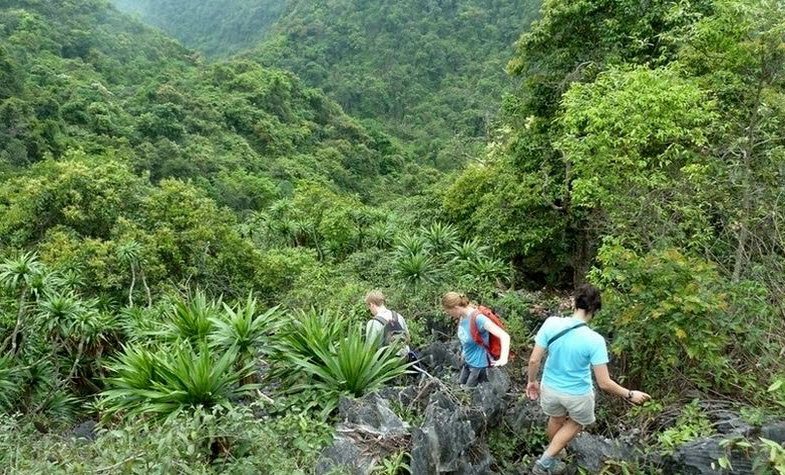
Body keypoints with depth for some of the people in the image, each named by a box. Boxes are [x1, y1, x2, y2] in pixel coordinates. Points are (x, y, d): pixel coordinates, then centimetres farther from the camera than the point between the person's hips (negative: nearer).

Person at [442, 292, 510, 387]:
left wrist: (503, 359, -48)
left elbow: (505, 336, -37)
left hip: (479, 365, -8)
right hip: (467, 361, 8)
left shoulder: (478, 318, -31)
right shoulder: (462, 316, -8)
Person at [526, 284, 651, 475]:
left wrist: (532, 381, 6)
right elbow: (604, 383, -22)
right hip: (577, 394, -3)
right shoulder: (594, 340, -28)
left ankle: (553, 460, 55)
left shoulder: (551, 324, -21)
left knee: (556, 419, 33)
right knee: (577, 423, 30)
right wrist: (630, 395, -6)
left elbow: (534, 360, -13)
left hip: (550, 387, 3)